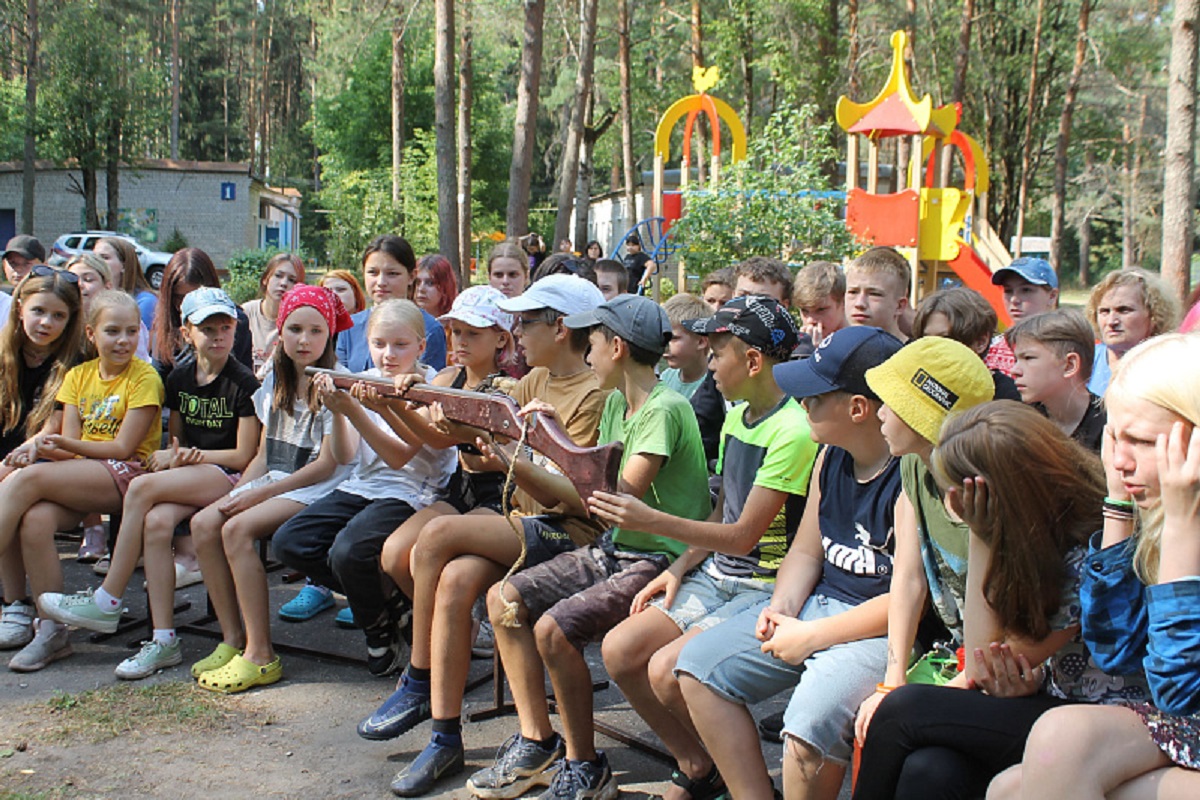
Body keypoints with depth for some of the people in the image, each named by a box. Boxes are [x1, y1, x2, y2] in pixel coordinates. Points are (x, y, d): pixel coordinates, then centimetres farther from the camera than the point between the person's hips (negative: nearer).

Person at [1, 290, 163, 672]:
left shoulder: (144, 377, -1)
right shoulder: (78, 376, 17)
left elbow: (123, 448, -7)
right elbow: (69, 446, 9)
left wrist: (64, 444, -14)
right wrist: (47, 446, -13)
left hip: (126, 474, -5)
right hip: (77, 477, 5)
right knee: (35, 520, -28)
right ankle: (51, 631, -19)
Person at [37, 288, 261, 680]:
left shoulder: (242, 382, -5)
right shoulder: (179, 378, 14)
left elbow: (244, 456, -7)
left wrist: (189, 455, -7)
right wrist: (172, 454, -1)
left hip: (228, 478, -5)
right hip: (186, 478, 6)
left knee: (142, 487, -27)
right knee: (156, 521, -28)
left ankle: (107, 603, -17)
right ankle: (163, 641, -27)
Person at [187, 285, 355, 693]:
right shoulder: (275, 383, 15)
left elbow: (328, 463, -13)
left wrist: (258, 494, -14)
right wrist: (239, 491, 0)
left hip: (319, 490, -7)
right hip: (274, 482, 7)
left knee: (237, 529, -27)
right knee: (203, 523, -15)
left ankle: (260, 655, -22)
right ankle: (232, 639, -8)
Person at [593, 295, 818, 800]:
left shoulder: (793, 431, -20)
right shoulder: (736, 415, 10)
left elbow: (742, 536, -20)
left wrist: (651, 521, -21)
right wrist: (679, 569, 4)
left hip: (767, 587, -9)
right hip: (717, 575, 9)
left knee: (666, 670, -25)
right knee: (619, 650, -6)